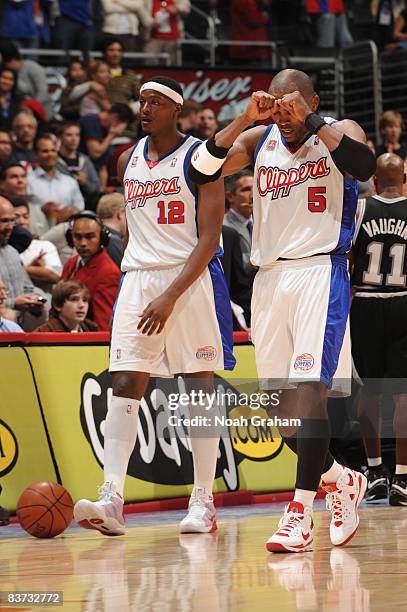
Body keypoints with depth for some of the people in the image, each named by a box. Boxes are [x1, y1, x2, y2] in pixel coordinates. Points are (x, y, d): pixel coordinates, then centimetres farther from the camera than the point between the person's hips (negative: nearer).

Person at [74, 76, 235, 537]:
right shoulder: (128, 161, 12)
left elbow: (209, 239, -12)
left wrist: (171, 296, -20)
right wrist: (145, 284, 16)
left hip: (191, 278, -5)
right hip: (138, 278, 5)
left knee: (199, 386, 0)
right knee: (124, 385, -8)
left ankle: (203, 502, 6)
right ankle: (111, 502, -16)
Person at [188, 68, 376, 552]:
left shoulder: (339, 132, -1)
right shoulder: (258, 140, 10)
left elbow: (364, 166, -23)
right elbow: (200, 171, -3)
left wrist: (309, 119, -21)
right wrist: (245, 119, -12)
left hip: (321, 272, -5)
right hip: (271, 276, 5)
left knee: (308, 387, -18)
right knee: (281, 402, 6)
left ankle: (299, 513, -19)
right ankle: (341, 480, 29)